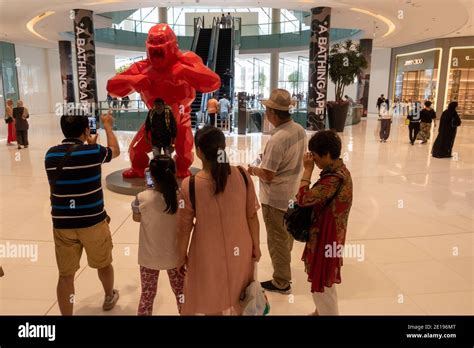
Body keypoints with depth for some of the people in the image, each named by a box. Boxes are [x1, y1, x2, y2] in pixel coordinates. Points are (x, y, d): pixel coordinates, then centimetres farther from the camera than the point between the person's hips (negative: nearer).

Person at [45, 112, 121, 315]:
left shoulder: (51, 155, 0)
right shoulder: (93, 152, -14)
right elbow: (115, 151, 8)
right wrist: (108, 126, 20)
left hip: (62, 224, 3)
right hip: (92, 222, -3)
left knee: (66, 275, 11)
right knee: (103, 264, 21)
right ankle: (109, 298, 44)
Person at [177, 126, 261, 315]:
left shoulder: (190, 185, -23)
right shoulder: (242, 175, -17)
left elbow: (184, 228, -12)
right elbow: (252, 215, -7)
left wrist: (182, 255, 6)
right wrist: (256, 245, 8)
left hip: (209, 255, -2)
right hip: (240, 251, 2)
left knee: (212, 305, 25)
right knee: (238, 300, 29)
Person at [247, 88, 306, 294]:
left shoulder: (277, 140, -29)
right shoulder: (300, 130, -3)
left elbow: (268, 175, -26)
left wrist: (253, 170, -7)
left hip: (275, 197, -8)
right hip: (291, 191, 8)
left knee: (277, 239, 7)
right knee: (286, 233, 25)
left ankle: (281, 282, 22)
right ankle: (284, 262, 47)